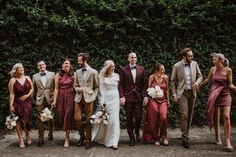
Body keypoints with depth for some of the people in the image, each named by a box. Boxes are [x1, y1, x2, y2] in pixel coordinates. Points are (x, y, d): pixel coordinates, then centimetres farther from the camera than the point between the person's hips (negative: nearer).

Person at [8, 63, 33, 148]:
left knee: (27, 120, 2)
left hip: (27, 102, 2)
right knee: (19, 121, 1)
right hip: (17, 102, -2)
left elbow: (32, 88, 10)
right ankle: (21, 140, 10)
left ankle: (28, 136, 26)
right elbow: (12, 94, -8)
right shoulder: (13, 80, -4)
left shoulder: (27, 78, 5)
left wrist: (28, 95, -8)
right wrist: (11, 105, -12)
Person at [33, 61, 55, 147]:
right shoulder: (35, 76, 9)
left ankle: (50, 133, 32)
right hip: (40, 100, 0)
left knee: (51, 118, 10)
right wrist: (34, 99, 5)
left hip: (50, 99, 0)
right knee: (40, 119, -3)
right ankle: (40, 139, 2)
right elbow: (34, 89, 11)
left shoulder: (52, 74, 5)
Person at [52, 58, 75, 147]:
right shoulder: (58, 76, 5)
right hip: (61, 97, 2)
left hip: (70, 97, -2)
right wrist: (54, 100, -2)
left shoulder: (73, 75, 0)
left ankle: (67, 138, 3)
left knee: (68, 115, -3)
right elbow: (56, 88, 3)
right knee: (61, 115, 3)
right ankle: (66, 133, 26)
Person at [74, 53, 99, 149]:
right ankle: (82, 136, 22)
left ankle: (88, 140, 13)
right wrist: (77, 89, -4)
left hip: (88, 98, -4)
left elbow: (96, 86, 3)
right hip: (78, 98, 4)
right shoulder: (77, 72, 12)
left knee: (88, 120, 1)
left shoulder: (93, 72, -1)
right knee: (77, 118, 0)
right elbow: (75, 85, 17)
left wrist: (94, 96, -6)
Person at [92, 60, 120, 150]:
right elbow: (101, 90, -5)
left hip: (115, 99, 2)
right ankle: (100, 137, 27)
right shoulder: (102, 77, -2)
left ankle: (114, 141, 0)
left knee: (114, 119, -4)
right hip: (106, 100, -2)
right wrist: (102, 102, -10)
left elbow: (120, 87, 13)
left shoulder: (116, 76, 8)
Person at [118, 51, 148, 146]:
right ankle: (131, 137, 16)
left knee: (138, 117, -2)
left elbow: (145, 83, 7)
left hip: (139, 96, 1)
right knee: (129, 118, 2)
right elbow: (121, 84, 0)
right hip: (128, 97, -1)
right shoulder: (123, 70, 4)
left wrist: (145, 96, -1)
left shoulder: (141, 69, 9)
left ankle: (137, 132, 27)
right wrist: (122, 96, -10)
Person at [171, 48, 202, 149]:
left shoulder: (194, 64, 5)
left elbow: (200, 76, 13)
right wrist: (174, 94, -5)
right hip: (182, 93, -4)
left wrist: (197, 82, -9)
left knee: (190, 115, 9)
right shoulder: (177, 66, -4)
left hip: (192, 92, 4)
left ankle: (186, 133, 23)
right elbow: (173, 81, 0)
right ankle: (185, 138, -10)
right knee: (184, 114, -13)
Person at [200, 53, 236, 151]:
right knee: (216, 118, 6)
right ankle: (218, 138, 21)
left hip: (225, 95, -3)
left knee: (226, 117, -14)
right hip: (214, 95, 3)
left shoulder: (228, 70, -7)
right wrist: (199, 85, 23)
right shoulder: (213, 69, 1)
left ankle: (228, 142, -11)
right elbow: (208, 80, 19)